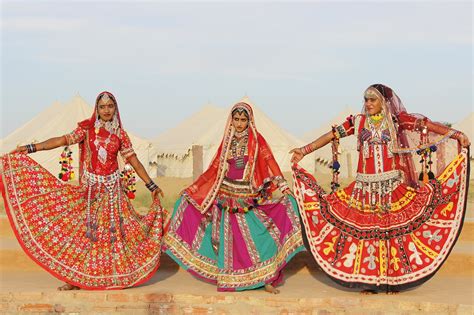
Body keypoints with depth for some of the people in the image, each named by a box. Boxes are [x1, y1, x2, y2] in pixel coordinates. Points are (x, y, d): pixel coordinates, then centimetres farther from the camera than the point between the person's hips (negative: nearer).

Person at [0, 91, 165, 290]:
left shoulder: (120, 134, 3)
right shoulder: (87, 128, -1)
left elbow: (134, 160, 5)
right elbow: (64, 140, -10)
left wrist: (151, 186, 3)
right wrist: (31, 148, -21)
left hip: (112, 188, 1)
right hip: (90, 188, -1)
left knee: (113, 229, 1)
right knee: (83, 229, 1)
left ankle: (116, 276, 9)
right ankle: (77, 277, 6)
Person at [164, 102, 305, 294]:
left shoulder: (256, 140, 1)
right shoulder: (226, 141, 9)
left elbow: (269, 162, -9)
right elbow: (214, 169, 12)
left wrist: (284, 187, -21)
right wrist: (192, 188, 9)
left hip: (249, 198, -2)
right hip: (227, 197, 3)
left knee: (257, 236, -11)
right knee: (228, 240, 2)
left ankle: (266, 279, -5)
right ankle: (229, 281, 9)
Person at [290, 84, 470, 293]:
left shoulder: (396, 119, 1)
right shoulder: (358, 122, 7)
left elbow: (426, 124, -7)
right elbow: (332, 135, 6)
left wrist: (455, 135, -17)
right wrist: (304, 151, 3)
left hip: (392, 185, -1)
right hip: (365, 187, 2)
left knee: (393, 228, -2)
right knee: (365, 230, 1)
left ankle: (393, 278, 6)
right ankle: (369, 279, 8)